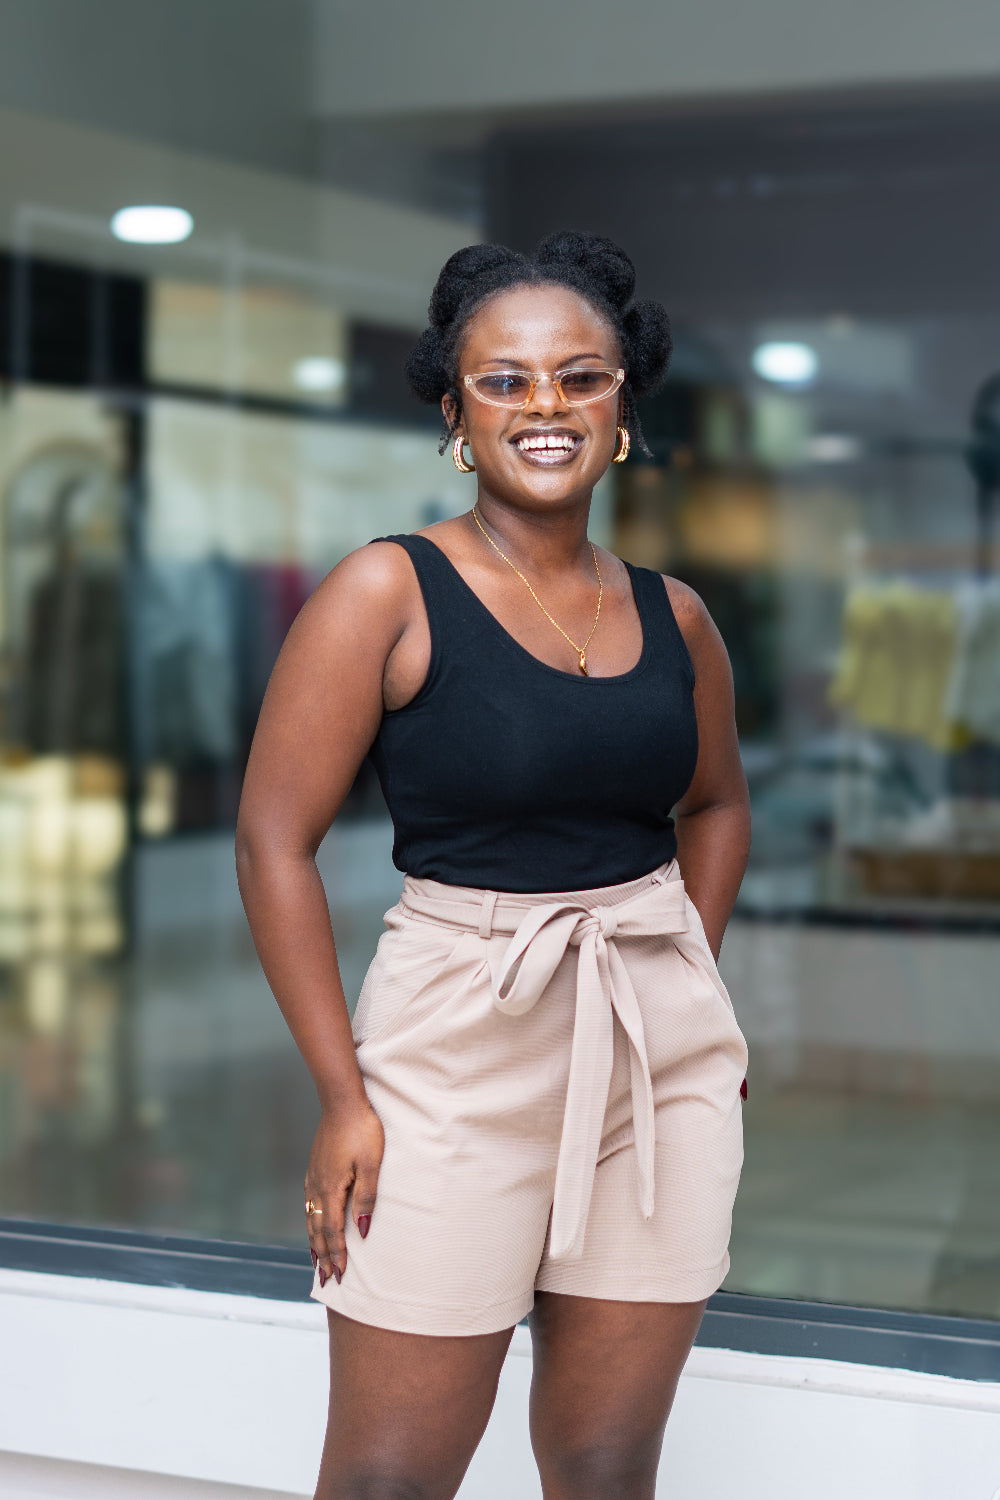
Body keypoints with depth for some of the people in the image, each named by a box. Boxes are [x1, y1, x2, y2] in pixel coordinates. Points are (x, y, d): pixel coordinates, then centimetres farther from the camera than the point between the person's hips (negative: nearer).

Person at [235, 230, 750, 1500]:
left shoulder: (673, 618, 6)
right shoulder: (390, 593, -8)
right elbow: (273, 840, -9)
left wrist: (687, 982, 11)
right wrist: (344, 1095, -12)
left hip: (669, 1062, 5)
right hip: (462, 1057, -4)